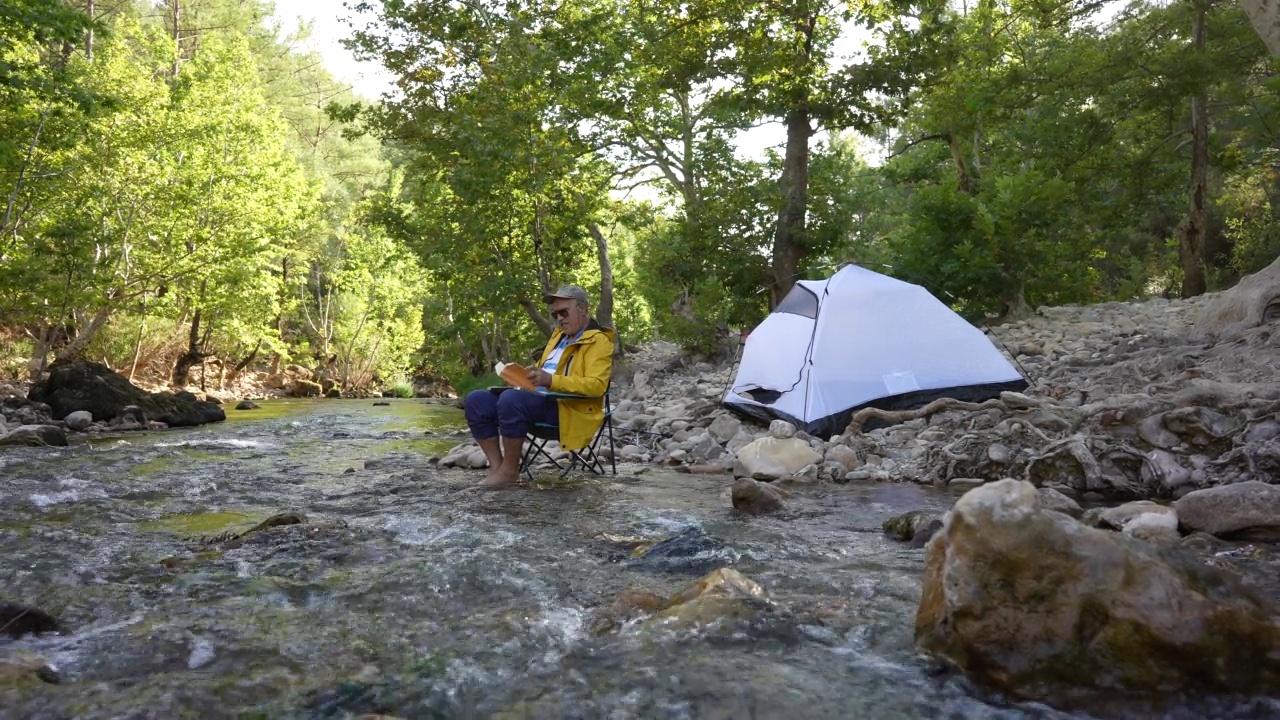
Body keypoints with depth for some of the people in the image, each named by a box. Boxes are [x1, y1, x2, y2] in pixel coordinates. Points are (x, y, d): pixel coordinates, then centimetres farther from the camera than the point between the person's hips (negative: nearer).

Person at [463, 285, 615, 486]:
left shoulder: (599, 341, -5)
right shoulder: (559, 334, 22)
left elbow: (596, 385, -19)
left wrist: (552, 380, -29)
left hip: (568, 409, -9)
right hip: (540, 400, 9)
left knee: (511, 399, -35)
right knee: (476, 401, -6)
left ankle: (510, 470, -19)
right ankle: (496, 466, -8)